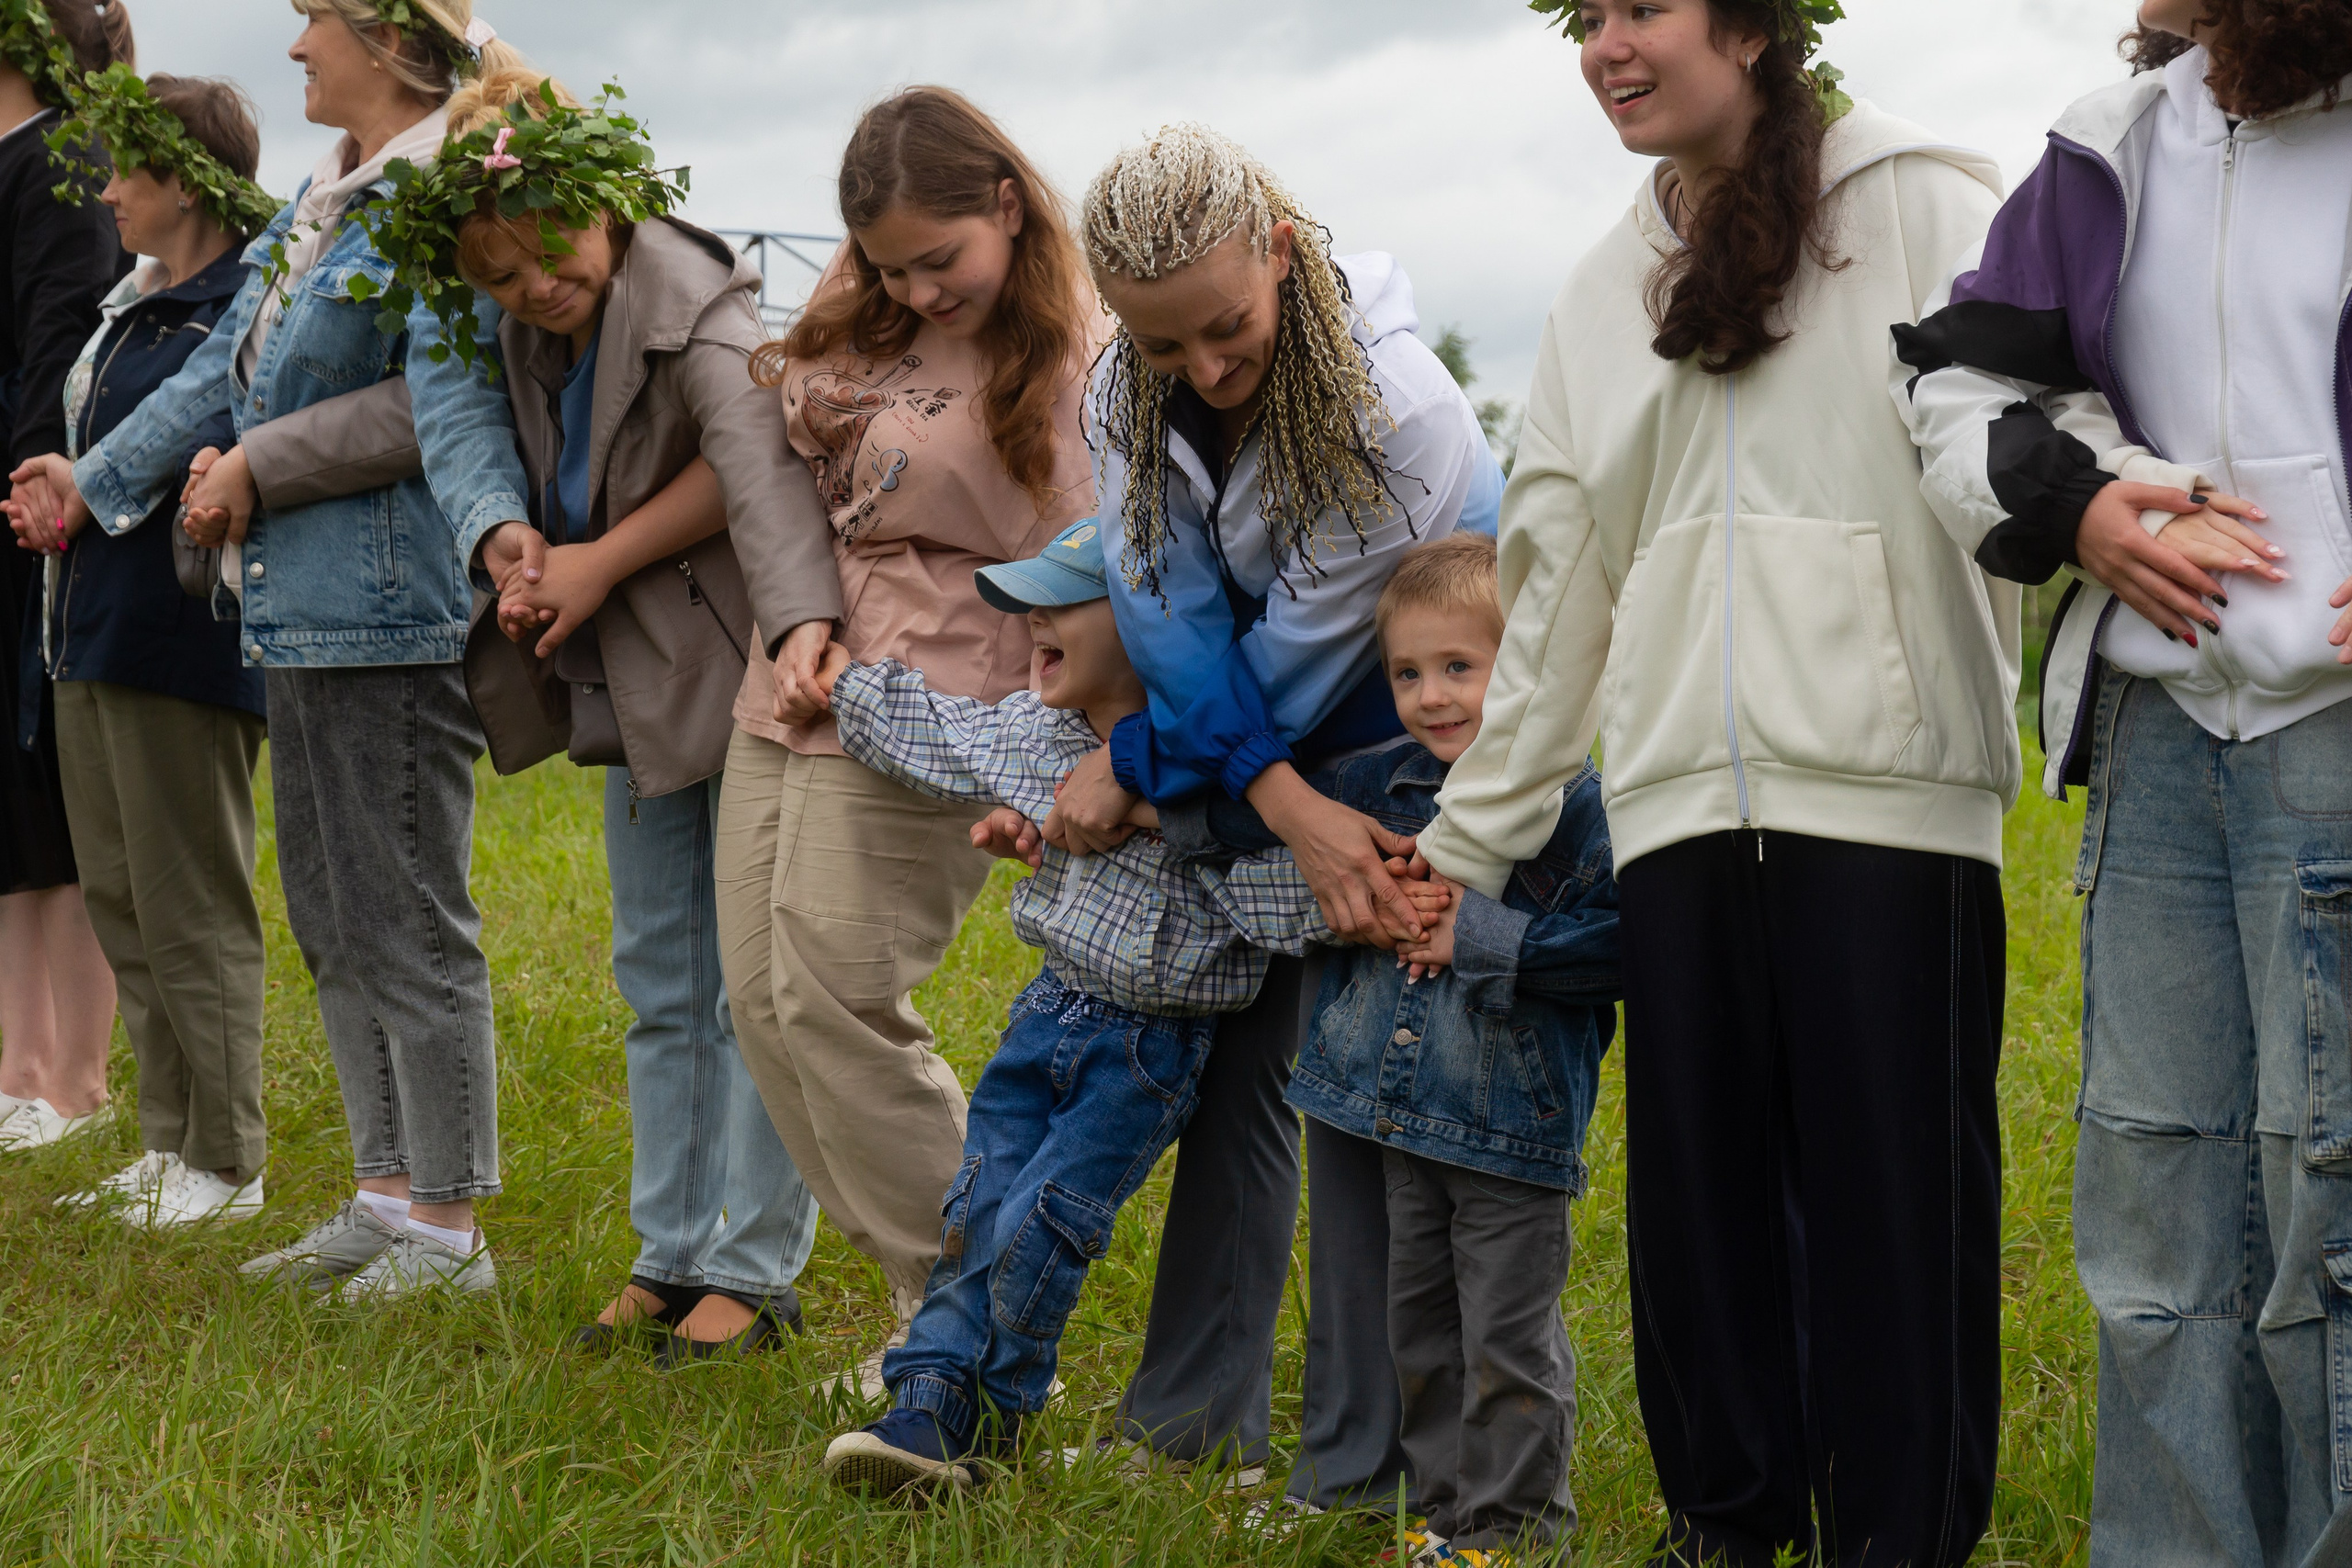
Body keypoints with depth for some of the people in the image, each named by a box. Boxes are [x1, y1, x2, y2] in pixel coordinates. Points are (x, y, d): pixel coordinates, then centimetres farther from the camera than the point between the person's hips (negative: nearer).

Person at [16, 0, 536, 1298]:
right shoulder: (319, 204, 16)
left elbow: (454, 395, -28)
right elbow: (221, 373, 25)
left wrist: (497, 531, -45)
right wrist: (91, 484, 32)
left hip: (390, 612, -10)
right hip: (299, 610, 10)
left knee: (406, 924, -3)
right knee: (332, 924, 15)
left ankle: (449, 1229, 7)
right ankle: (387, 1199, 25)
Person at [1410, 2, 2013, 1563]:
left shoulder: (1919, 203, 3)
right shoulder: (1607, 291, 21)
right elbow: (1557, 589, 24)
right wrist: (1469, 836, 23)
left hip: (1888, 787, -5)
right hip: (1682, 793, 5)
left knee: (1894, 1183, -5)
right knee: (1696, 1185, 6)